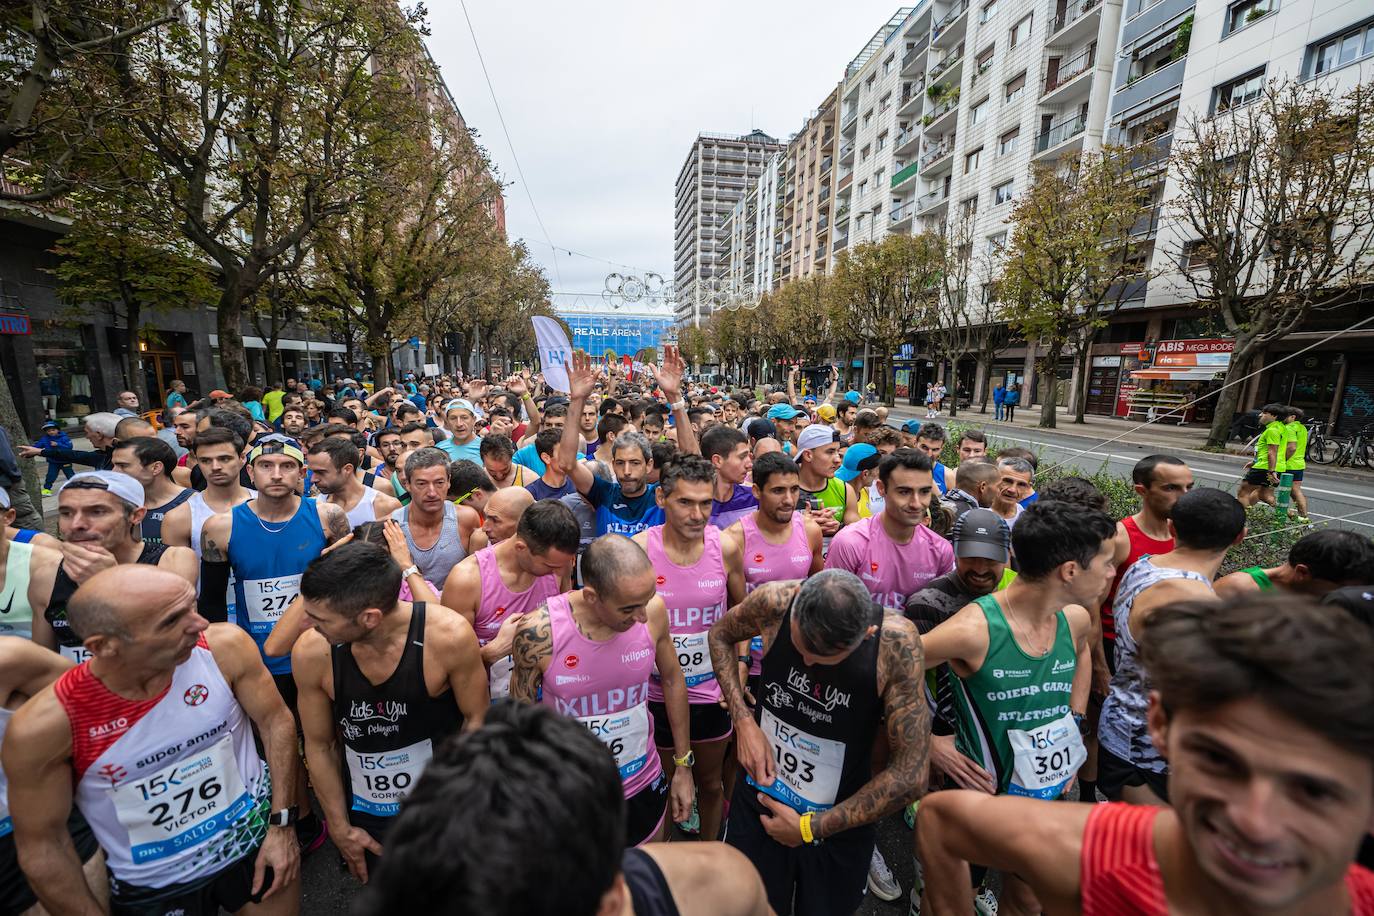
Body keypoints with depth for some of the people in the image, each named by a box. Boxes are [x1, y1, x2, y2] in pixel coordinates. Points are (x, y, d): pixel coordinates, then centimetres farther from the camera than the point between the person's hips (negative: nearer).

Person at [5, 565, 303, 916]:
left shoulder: (226, 647, -22)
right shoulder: (44, 725, -23)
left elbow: (276, 722, -10)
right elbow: (41, 844, -8)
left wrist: (282, 825, -10)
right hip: (153, 886, -1)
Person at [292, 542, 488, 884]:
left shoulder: (450, 635, -29)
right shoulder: (311, 653, -20)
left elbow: (476, 719, -13)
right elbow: (319, 746, -4)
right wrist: (340, 828, 3)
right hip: (366, 820, 2)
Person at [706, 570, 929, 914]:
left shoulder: (896, 641, -28)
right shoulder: (775, 601, -25)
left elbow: (908, 774, -22)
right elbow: (720, 635, -2)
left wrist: (811, 829, -14)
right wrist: (743, 721, -14)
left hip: (839, 822, 0)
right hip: (761, 795, 1)